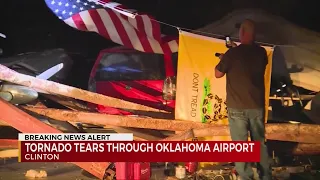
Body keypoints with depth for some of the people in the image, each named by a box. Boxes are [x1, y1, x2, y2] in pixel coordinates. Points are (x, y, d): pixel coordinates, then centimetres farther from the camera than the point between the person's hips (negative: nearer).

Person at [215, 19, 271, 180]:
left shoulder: (233, 53, -14)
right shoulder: (262, 53, 0)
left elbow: (218, 74, -2)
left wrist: (223, 60, 16)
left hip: (237, 108, -4)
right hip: (257, 106, 5)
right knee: (260, 143, 18)